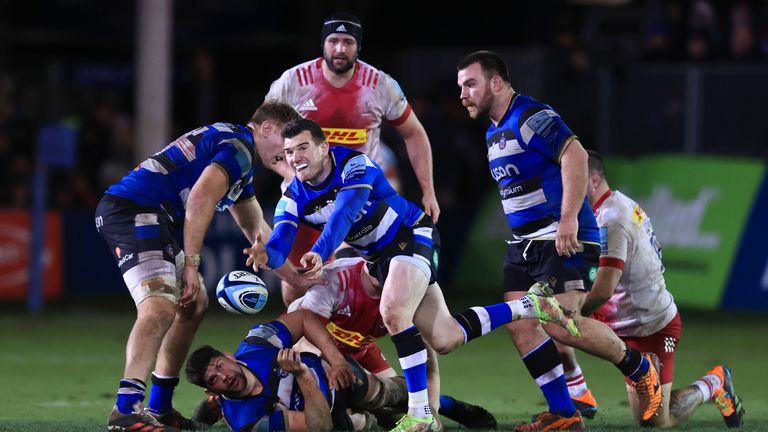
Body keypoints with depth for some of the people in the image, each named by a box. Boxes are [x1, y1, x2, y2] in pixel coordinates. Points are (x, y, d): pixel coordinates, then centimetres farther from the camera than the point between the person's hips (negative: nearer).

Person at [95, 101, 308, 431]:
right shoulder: (239, 147, -6)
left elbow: (255, 229, 36)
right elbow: (200, 199, -20)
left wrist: (298, 278, 34)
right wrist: (191, 264, -19)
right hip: (133, 210, -11)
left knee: (194, 303, 19)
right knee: (161, 306, -25)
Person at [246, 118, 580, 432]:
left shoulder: (353, 164, -24)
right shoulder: (293, 198, -6)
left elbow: (343, 215, -40)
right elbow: (280, 244, -19)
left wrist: (320, 252, -57)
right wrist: (267, 255, -45)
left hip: (412, 236, -7)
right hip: (379, 256, 7)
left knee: (393, 312, -32)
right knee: (445, 341, 3)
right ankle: (529, 305, 22)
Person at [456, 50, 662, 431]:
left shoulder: (532, 118, -14)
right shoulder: (494, 132, 17)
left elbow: (575, 156, -24)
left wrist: (568, 219, -29)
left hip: (563, 238, -10)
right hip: (523, 242, 10)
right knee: (519, 324, -2)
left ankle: (639, 368, 5)